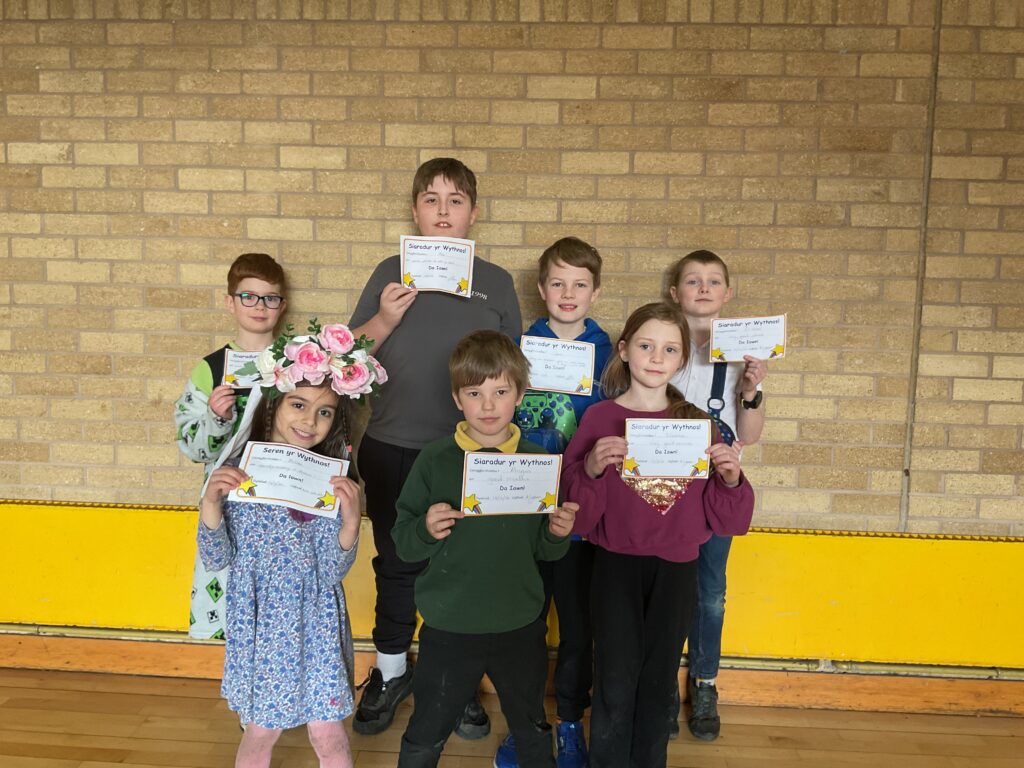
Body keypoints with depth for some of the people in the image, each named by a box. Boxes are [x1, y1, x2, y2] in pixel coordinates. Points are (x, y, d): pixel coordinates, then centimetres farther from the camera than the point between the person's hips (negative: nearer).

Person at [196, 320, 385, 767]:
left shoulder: (333, 479, -8)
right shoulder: (236, 471, -9)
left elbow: (335, 571, -9)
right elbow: (217, 558, -5)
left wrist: (351, 519, -26)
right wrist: (210, 503, -21)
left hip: (316, 624, 0)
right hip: (259, 620, 0)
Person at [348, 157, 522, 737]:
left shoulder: (496, 282, 4)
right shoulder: (391, 274, 4)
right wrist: (384, 319, -15)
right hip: (391, 450, 1)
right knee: (396, 564, 14)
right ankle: (391, 670, 34)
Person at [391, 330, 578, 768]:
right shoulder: (434, 461, -10)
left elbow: (545, 551, 4)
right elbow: (403, 545, -6)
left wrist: (558, 533, -17)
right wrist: (426, 530, -27)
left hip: (520, 628, 2)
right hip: (448, 628, -1)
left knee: (533, 733, 23)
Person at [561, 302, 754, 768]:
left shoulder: (697, 424, 2)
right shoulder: (600, 418, -5)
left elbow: (725, 519, 3)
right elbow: (578, 517, -8)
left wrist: (732, 479, -15)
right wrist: (592, 470, -25)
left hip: (677, 570, 2)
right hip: (616, 565, -2)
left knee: (657, 684, 12)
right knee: (616, 685, -2)